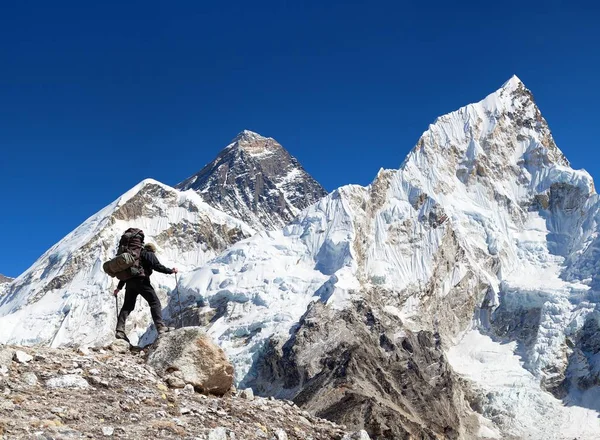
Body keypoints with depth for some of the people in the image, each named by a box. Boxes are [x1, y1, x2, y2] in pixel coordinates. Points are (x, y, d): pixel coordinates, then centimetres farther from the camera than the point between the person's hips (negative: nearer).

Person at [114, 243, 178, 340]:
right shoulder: (149, 255, 8)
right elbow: (157, 266, -8)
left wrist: (119, 287, 30)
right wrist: (171, 271, 3)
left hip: (129, 282, 7)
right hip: (141, 281, -7)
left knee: (127, 306, 8)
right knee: (155, 302, -5)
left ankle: (120, 330, -1)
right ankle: (160, 326, -19)